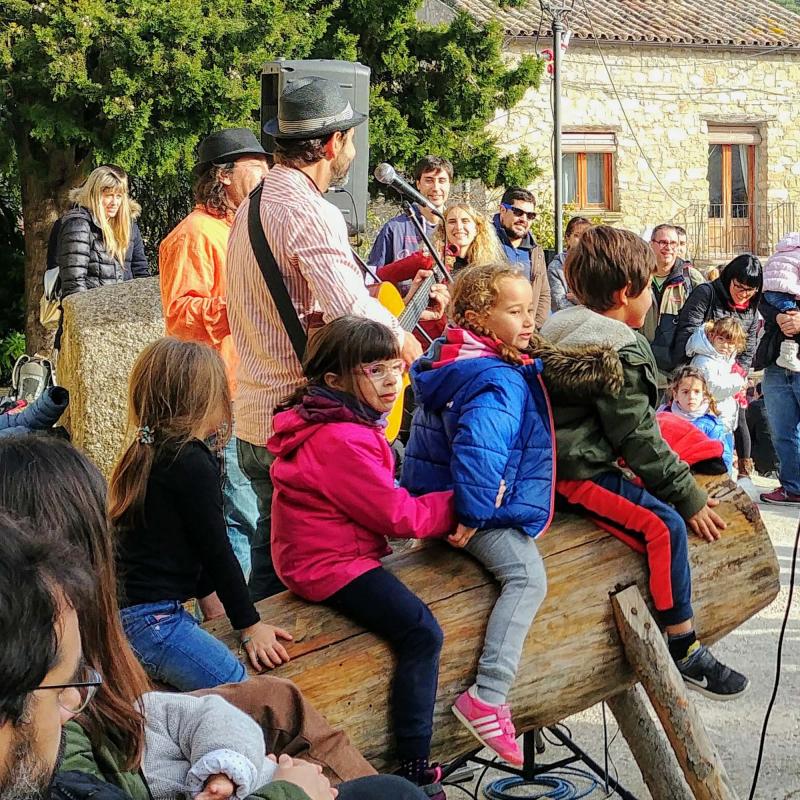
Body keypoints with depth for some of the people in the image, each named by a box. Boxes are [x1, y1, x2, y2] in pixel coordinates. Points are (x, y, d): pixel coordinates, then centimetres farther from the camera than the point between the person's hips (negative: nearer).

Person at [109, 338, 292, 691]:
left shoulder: (145, 453, 15)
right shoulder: (192, 463, -13)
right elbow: (216, 549, -9)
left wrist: (207, 595, 33)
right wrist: (249, 625, -1)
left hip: (125, 609, 11)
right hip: (150, 619, -11)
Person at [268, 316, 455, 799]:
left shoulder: (338, 425, 10)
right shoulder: (342, 441, -24)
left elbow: (383, 501, 11)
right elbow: (398, 515, -19)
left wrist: (445, 517, 0)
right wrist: (461, 505, -8)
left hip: (317, 555, 11)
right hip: (331, 565, -11)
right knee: (422, 633, -17)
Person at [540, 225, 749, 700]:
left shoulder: (562, 325, 13)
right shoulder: (618, 350, -17)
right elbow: (637, 437, -17)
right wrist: (688, 496, -10)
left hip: (554, 458, 11)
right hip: (580, 473, -11)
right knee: (665, 524, -19)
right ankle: (684, 649, -14)